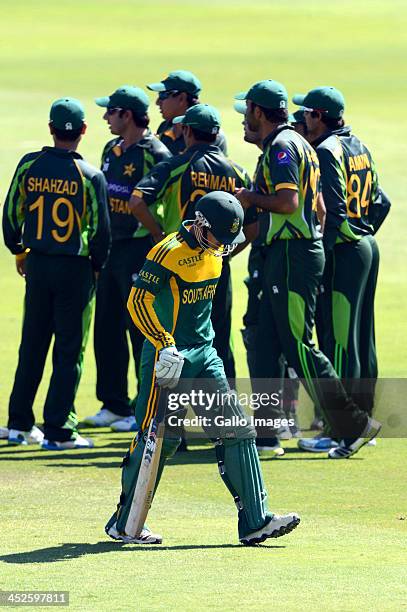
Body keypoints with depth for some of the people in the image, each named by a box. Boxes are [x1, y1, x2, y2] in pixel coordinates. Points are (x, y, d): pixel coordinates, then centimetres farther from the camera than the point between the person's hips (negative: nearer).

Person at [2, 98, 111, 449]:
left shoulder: (29, 166, -4)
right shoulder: (90, 176, -13)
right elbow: (101, 230, -10)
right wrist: (97, 268, 6)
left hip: (37, 263, 4)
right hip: (75, 268, -3)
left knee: (32, 345, 14)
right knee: (69, 350, 3)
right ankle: (58, 430, 2)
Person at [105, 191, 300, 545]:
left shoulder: (213, 252, 9)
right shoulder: (169, 253, -16)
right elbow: (138, 302, -20)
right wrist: (165, 345, -25)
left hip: (204, 355, 8)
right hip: (169, 356, -8)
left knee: (238, 430, 1)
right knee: (158, 439, -5)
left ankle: (255, 521, 1)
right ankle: (124, 524, 8)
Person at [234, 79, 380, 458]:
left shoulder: (281, 147, -14)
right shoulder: (299, 144, 17)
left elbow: (288, 202, -26)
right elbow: (319, 207, 21)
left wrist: (251, 198, -11)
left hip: (292, 255, -10)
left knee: (298, 345, -9)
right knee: (266, 343, 12)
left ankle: (353, 425, -9)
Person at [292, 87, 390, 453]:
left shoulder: (328, 151, -14)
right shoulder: (358, 146, 13)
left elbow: (333, 212, -20)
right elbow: (376, 200, 17)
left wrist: (319, 256, -19)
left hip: (343, 251, -9)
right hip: (367, 245, 9)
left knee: (338, 340, -7)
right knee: (362, 338, 13)